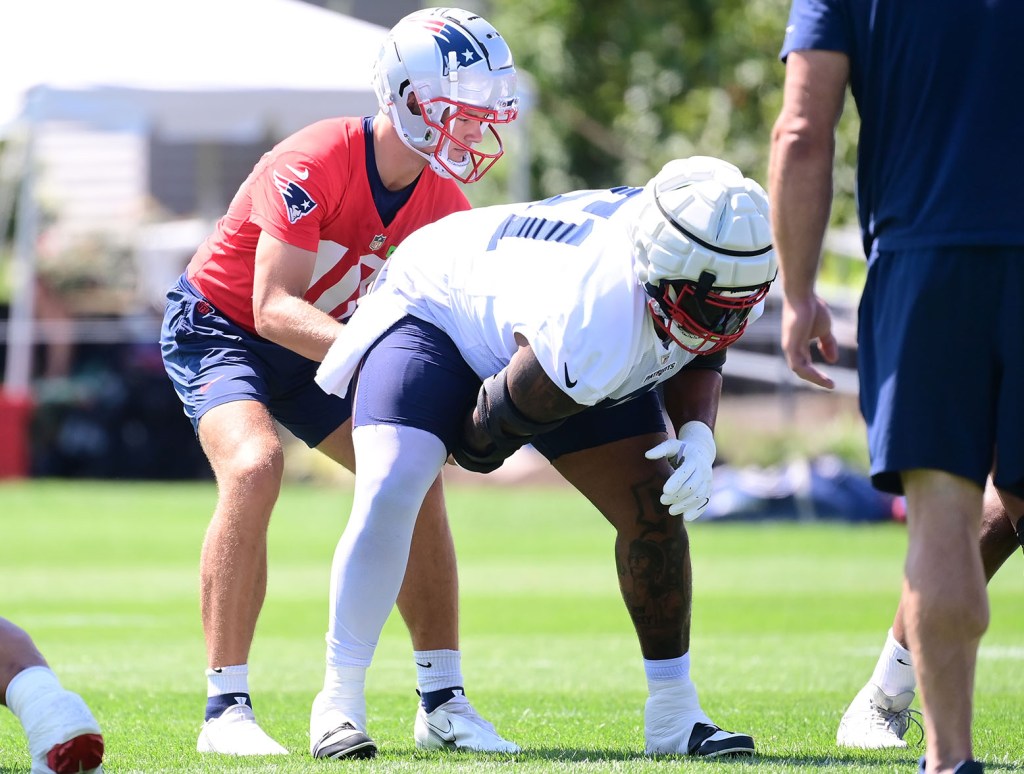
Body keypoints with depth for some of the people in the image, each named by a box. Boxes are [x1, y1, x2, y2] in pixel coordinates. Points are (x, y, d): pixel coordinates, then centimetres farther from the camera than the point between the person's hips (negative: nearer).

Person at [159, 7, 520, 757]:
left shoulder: (442, 203, -9)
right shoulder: (316, 163, -31)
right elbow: (273, 309, -34)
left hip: (315, 343, 7)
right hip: (219, 324, -7)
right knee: (254, 465, -31)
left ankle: (442, 700, 6)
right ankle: (226, 709, -27)